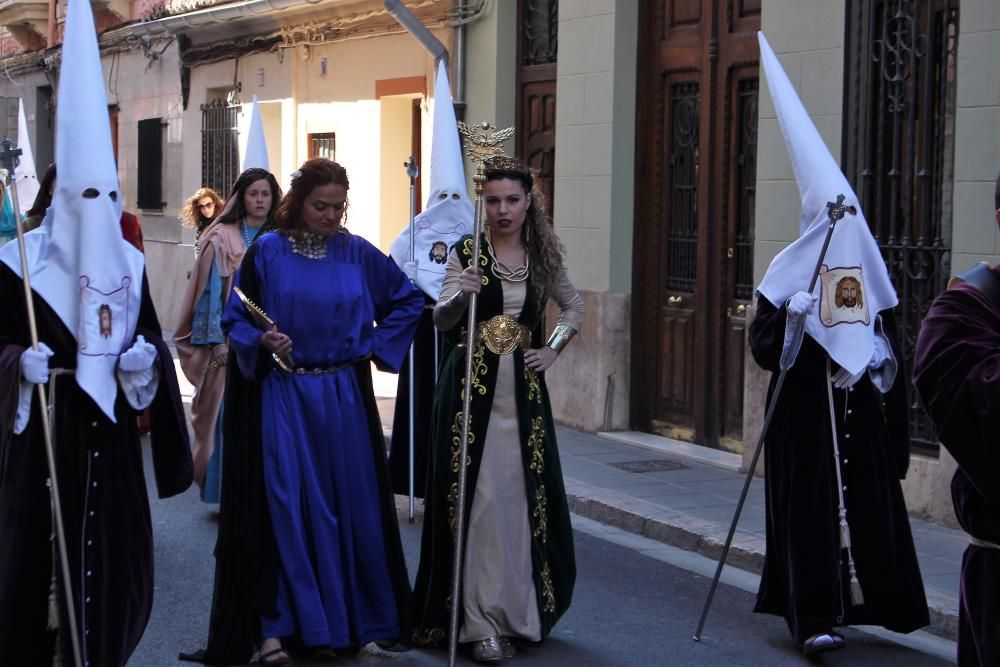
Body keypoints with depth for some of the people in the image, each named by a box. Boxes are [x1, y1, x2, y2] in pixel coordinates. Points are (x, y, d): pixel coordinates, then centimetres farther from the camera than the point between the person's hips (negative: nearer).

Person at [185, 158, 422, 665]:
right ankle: (277, 626, -2)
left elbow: (407, 301, 14)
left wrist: (376, 346, 6)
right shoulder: (266, 252, -1)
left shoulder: (358, 254, 4)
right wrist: (262, 340, -18)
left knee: (348, 506, 5)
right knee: (284, 507, -6)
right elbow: (235, 319, 1)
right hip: (282, 396, -2)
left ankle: (348, 619, 17)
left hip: (344, 397, 2)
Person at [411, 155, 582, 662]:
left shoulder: (542, 255, 8)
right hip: (472, 386, -3)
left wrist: (553, 350, 9)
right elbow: (440, 319, -12)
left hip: (523, 391, 3)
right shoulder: (465, 252, -2)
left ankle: (518, 610, 18)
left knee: (524, 497, 5)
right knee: (477, 499, -5)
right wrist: (459, 295, -32)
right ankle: (479, 620, 0)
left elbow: (574, 307, 23)